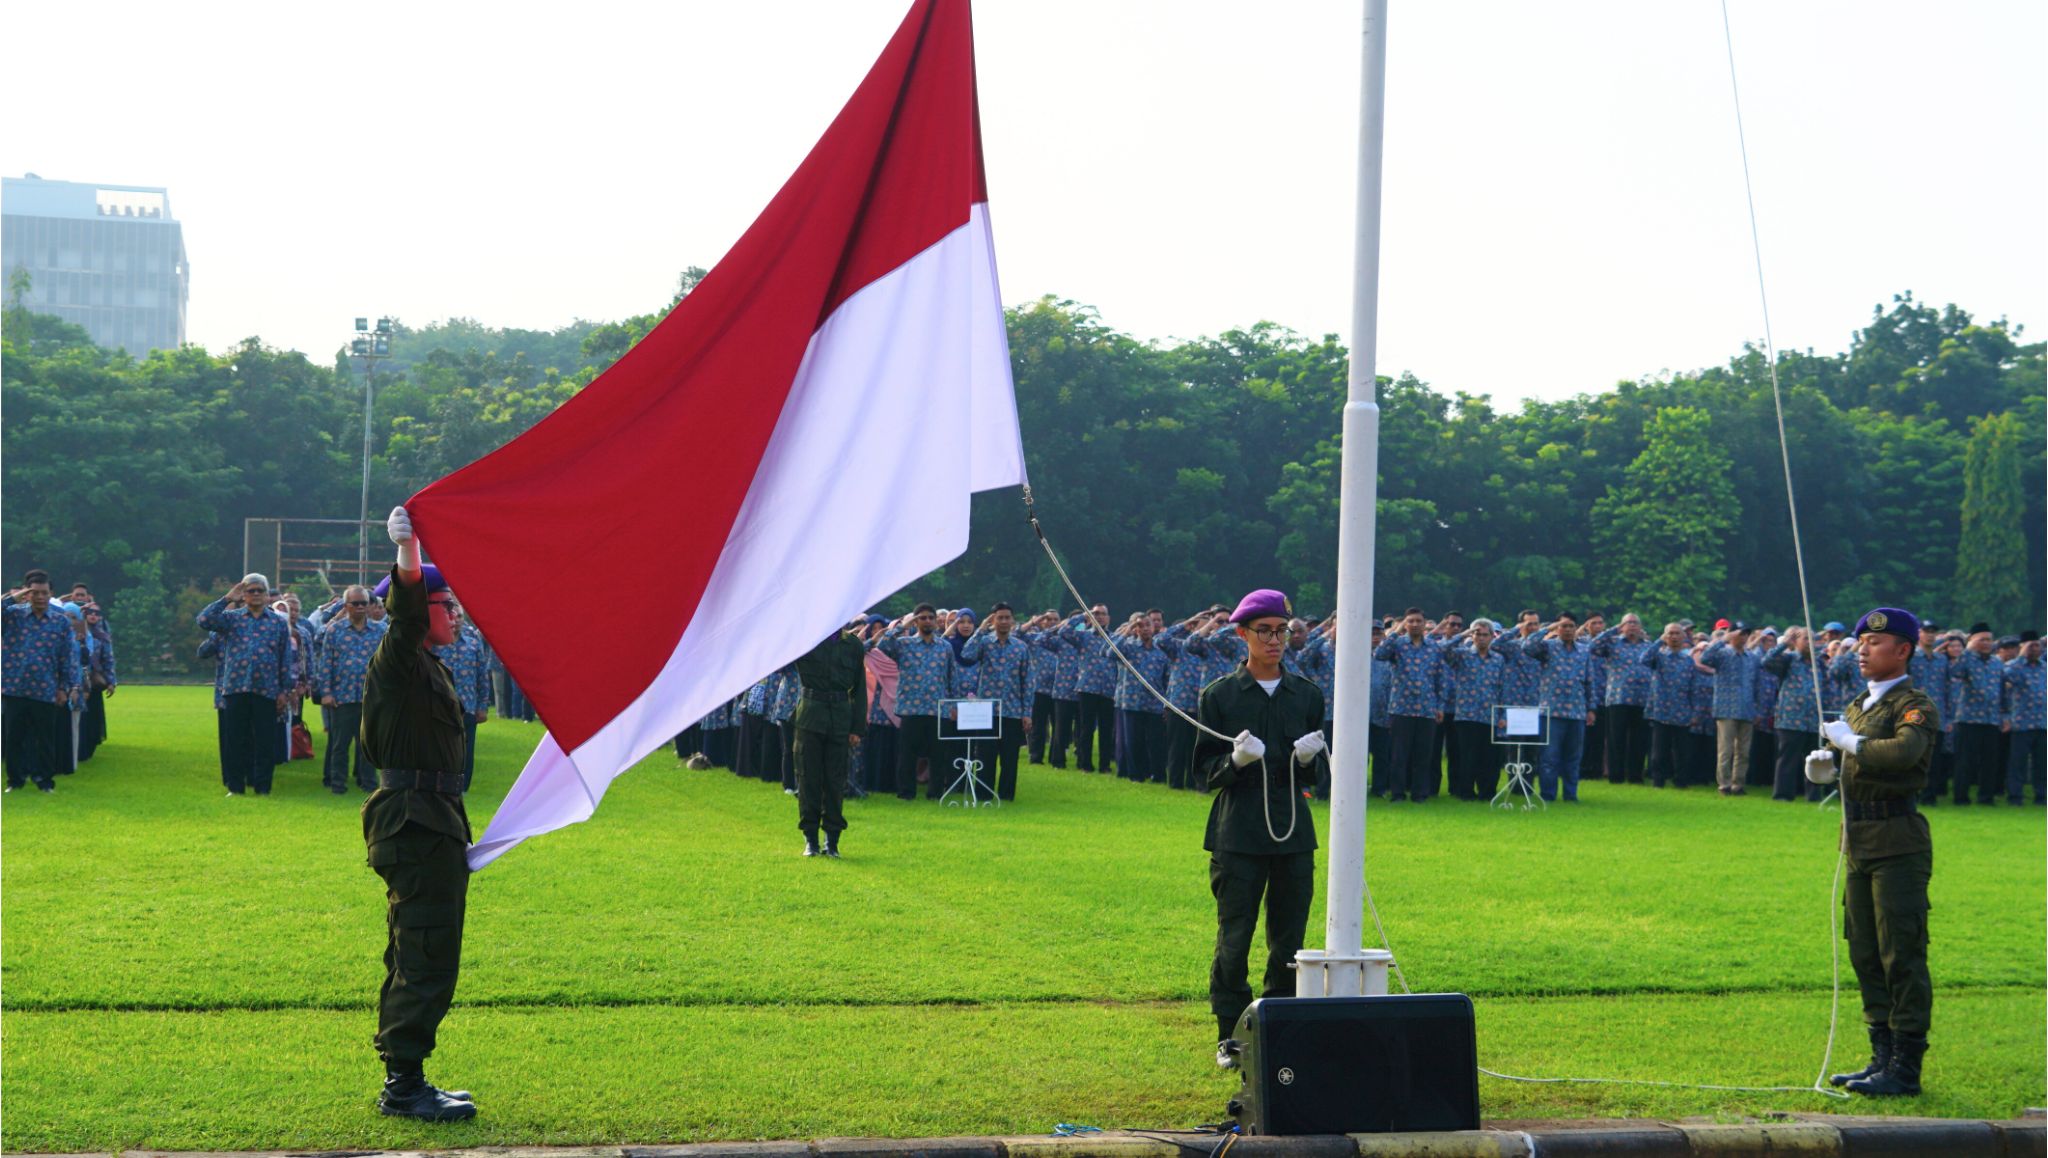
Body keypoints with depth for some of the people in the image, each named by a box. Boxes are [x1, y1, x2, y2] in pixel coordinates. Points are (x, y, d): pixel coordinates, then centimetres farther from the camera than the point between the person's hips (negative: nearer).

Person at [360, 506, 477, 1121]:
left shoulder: (429, 670, 19)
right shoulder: (398, 662, -10)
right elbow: (407, 614, -33)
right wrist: (408, 554, -50)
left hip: (431, 825, 11)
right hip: (418, 827, -11)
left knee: (416, 958, 15)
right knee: (427, 960, -11)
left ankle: (402, 1081, 21)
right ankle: (403, 1086, -8)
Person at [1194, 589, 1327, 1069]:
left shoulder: (1306, 695, 10)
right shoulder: (1221, 695, 1)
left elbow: (1317, 774, 14)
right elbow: (1207, 771, 2)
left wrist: (1308, 759, -8)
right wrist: (1236, 761, -18)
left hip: (1293, 830, 3)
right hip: (1237, 830, -3)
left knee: (1289, 939, 5)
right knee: (1233, 939, -4)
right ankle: (1230, 1035, 6)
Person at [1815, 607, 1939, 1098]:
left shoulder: (1916, 706, -9)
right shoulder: (1856, 706, 17)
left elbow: (1904, 751, -29)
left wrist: (1851, 742, -15)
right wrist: (1823, 760, 2)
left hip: (1898, 842, -9)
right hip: (1858, 842, 9)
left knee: (1901, 956, -6)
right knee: (1865, 955, 12)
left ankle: (1906, 1068, -2)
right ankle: (1883, 1057, 21)